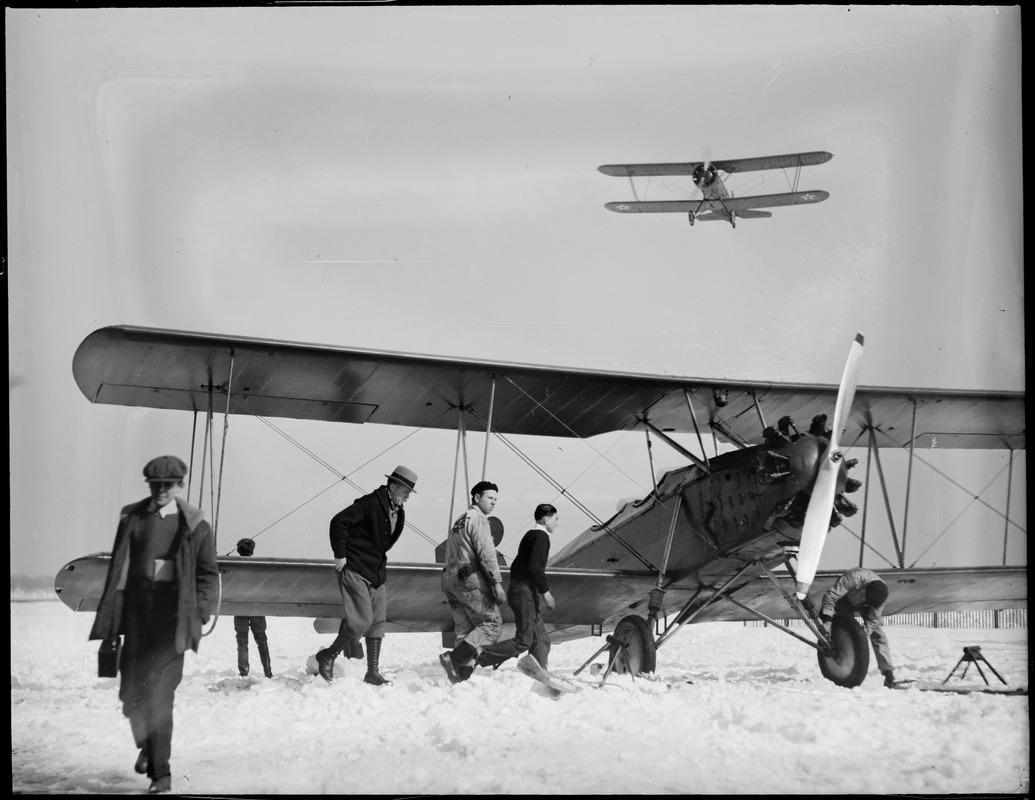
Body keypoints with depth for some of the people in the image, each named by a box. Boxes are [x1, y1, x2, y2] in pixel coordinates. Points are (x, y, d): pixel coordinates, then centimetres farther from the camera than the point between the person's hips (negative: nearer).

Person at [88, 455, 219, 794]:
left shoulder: (195, 526, 2)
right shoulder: (132, 519, 8)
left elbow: (208, 575, 7)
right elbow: (117, 571, 10)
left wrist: (198, 614, -3)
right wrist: (109, 620, 6)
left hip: (173, 612, -3)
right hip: (137, 610, 3)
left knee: (159, 690, -9)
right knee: (132, 689, 4)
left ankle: (160, 772, -3)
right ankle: (147, 744, 33)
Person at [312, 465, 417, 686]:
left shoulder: (398, 513, 10)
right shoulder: (371, 504, -17)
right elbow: (339, 521, -20)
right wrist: (340, 555, -18)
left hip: (377, 574, 9)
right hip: (355, 571, -9)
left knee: (377, 623, 6)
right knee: (361, 621, -13)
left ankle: (373, 672, 10)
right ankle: (328, 656, 3)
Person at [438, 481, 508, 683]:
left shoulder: (458, 522, 24)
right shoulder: (478, 519, -7)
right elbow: (486, 553, -17)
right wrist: (497, 583, -20)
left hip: (450, 579, 9)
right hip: (471, 579, -9)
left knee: (465, 630, 9)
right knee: (492, 623, -6)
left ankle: (462, 674, 0)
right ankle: (455, 658, -19)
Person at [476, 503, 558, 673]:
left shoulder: (529, 535, 21)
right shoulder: (541, 536, -10)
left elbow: (515, 566, 24)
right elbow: (535, 566, -22)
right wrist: (545, 591, -18)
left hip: (516, 590, 10)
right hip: (525, 593, -10)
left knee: (541, 640, 8)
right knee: (523, 642, -11)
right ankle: (476, 659, -12)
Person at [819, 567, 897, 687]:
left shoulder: (881, 595, -33)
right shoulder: (854, 578, -44)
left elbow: (872, 621, -25)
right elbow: (830, 596, -38)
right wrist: (827, 620, -43)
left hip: (863, 605, 1)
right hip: (845, 600, -1)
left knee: (877, 633, -12)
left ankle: (888, 673, -9)